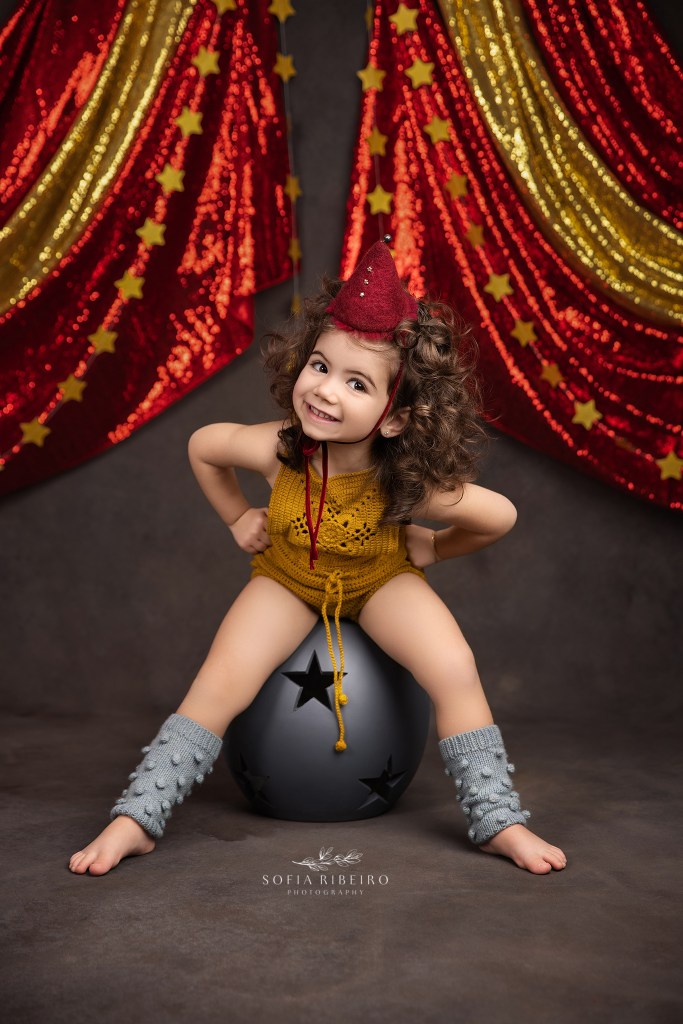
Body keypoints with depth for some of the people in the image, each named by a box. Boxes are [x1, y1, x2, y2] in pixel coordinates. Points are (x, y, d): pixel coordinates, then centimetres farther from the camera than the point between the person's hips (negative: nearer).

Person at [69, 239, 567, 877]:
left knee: (455, 670, -22)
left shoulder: (407, 481, -35)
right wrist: (238, 518, -2)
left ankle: (498, 822, -4)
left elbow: (500, 515, -19)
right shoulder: (274, 449, -30)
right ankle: (136, 819, -2)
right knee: (219, 685, -17)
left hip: (381, 580, -1)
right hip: (286, 578, 1)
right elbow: (201, 446, -7)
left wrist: (432, 548, -7)